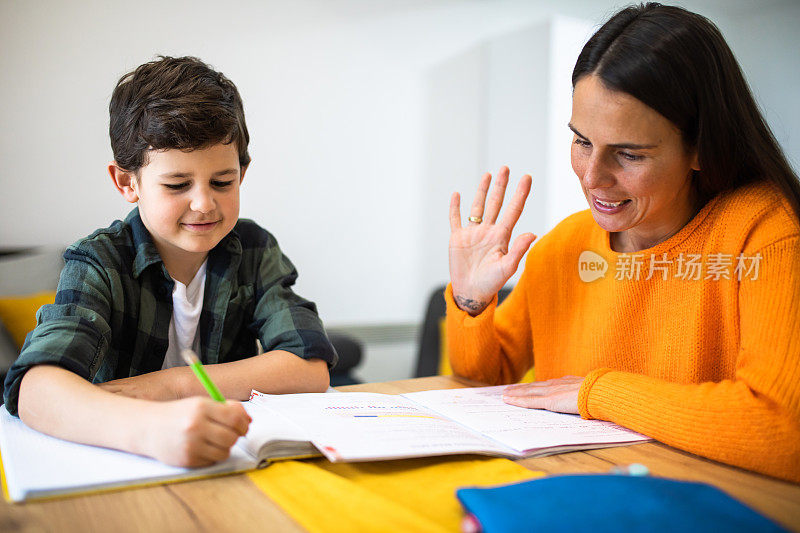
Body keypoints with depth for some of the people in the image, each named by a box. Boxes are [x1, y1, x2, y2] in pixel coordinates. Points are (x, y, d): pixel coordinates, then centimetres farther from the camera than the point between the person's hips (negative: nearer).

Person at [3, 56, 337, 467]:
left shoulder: (254, 250, -2)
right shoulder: (99, 265, -11)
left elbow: (311, 368, -12)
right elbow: (33, 389, -28)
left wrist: (170, 383, -19)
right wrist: (151, 428, -47)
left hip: (235, 470, 2)